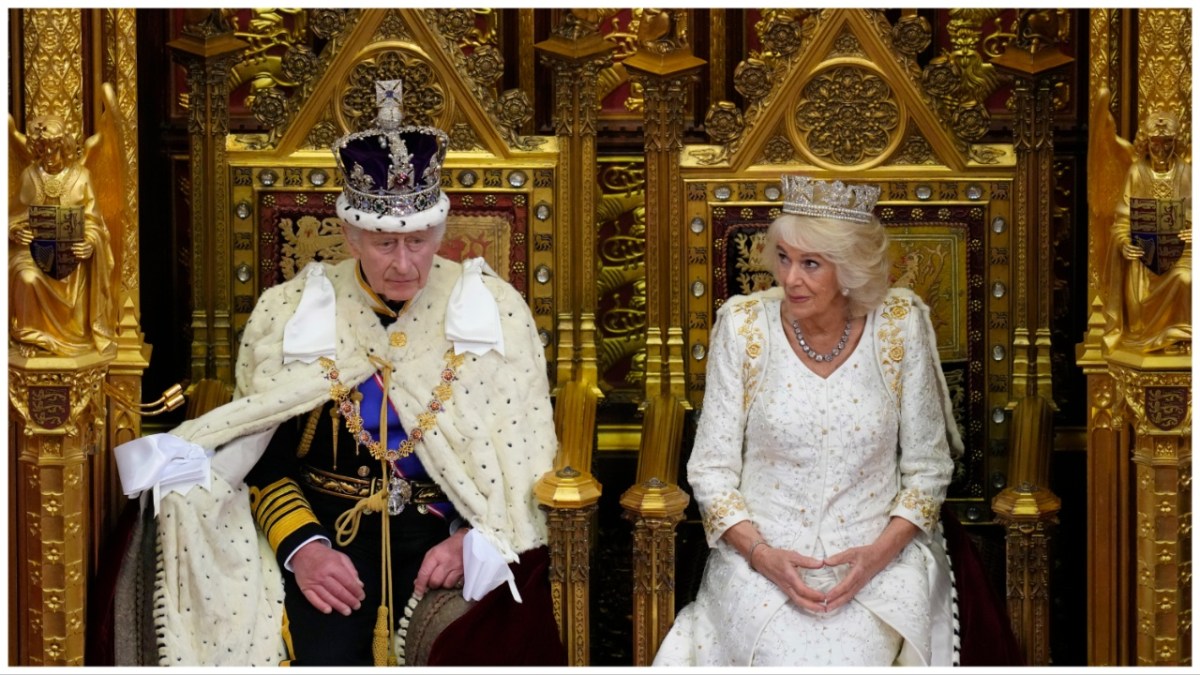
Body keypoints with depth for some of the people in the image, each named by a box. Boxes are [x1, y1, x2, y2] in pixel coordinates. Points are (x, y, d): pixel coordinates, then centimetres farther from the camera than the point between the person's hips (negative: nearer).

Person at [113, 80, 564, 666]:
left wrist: (474, 543, -14)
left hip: (461, 533, 0)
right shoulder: (290, 312, 3)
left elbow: (527, 455, 3)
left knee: (484, 651, -27)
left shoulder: (493, 309, 2)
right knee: (325, 655, -26)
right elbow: (261, 457, 6)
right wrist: (301, 546, -12)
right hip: (330, 531, 0)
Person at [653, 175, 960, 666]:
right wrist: (761, 553, -15)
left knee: (857, 656, -27)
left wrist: (880, 553, -12)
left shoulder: (900, 326, -4)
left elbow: (927, 469, 3)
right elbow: (711, 468, 0)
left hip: (877, 556, 0)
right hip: (760, 556, 0)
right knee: (787, 658, -25)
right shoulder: (744, 325, -4)